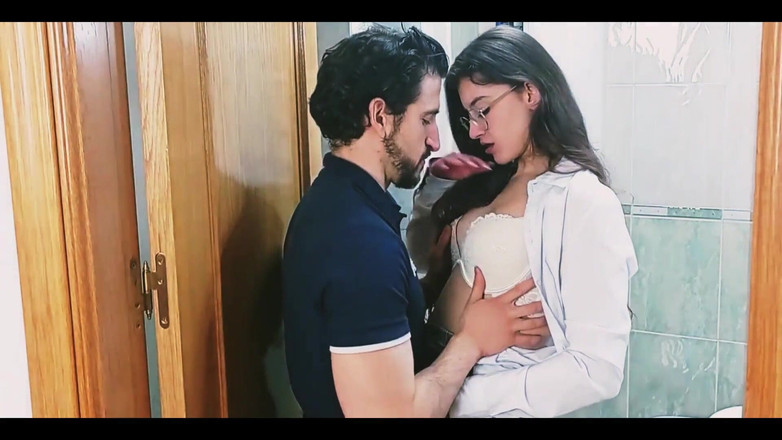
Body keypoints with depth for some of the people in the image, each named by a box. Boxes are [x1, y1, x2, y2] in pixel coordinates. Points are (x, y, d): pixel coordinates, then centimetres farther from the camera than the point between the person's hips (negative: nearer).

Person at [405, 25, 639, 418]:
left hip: (498, 401, -7)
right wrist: (436, 186, 1)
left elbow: (598, 369, -22)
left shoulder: (584, 200, -17)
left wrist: (464, 398, -21)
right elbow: (425, 261, 17)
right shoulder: (489, 181, 3)